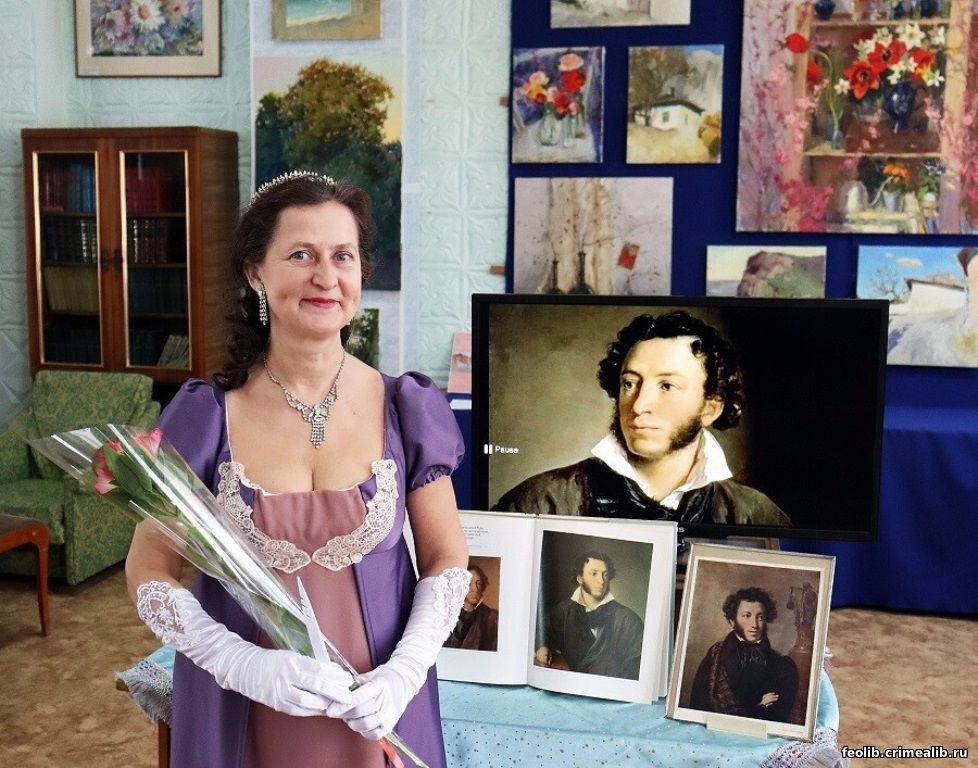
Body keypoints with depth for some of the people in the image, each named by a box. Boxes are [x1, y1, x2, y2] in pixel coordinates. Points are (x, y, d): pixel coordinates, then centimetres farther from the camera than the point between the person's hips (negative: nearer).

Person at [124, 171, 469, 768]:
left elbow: (448, 559, 0)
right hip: (238, 712, 0)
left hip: (373, 712, 1)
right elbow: (149, 570, -4)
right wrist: (244, 663, -18)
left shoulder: (406, 409, -6)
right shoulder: (206, 415, -8)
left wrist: (404, 672, -14)